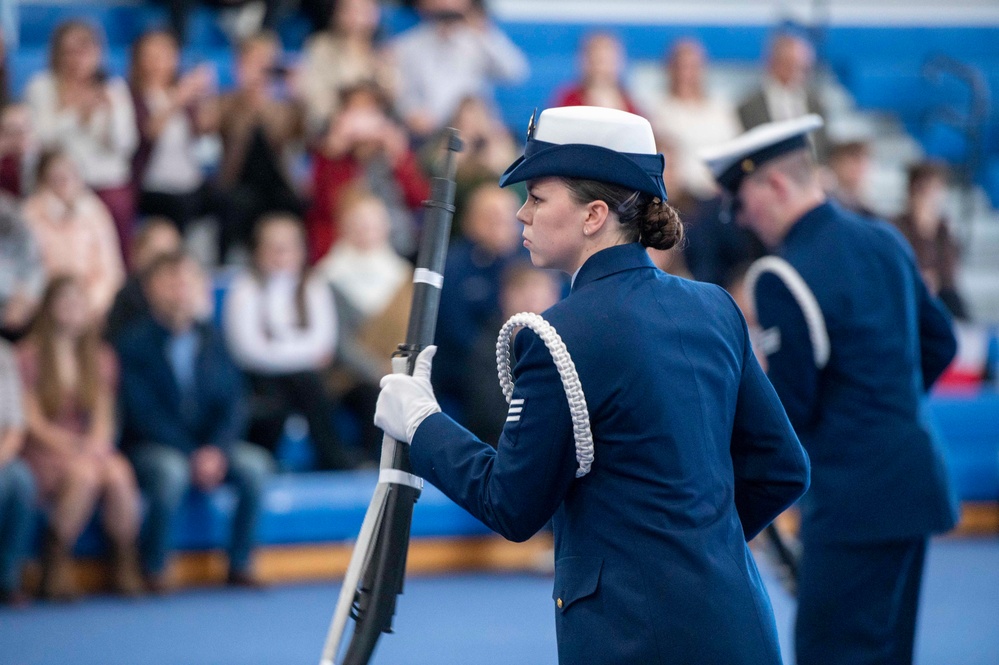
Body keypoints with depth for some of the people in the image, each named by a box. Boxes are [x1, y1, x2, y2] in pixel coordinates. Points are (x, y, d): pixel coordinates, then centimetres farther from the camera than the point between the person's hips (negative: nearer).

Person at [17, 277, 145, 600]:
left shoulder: (100, 358, 16)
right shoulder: (29, 356, 1)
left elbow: (104, 416, 10)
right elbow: (32, 419, -5)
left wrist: (98, 442, -13)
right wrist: (65, 445, -21)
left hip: (89, 448, 4)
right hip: (45, 450, -4)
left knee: (119, 473, -31)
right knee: (84, 474, -36)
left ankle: (125, 564, -19)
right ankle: (56, 563, -22)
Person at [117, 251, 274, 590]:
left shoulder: (211, 340, 6)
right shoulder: (134, 343, -8)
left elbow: (233, 402, 3)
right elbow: (144, 413, -13)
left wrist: (216, 450, -15)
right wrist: (192, 457, -19)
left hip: (211, 447, 4)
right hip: (151, 445, -4)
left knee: (254, 464, -23)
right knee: (169, 471, -37)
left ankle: (240, 565, -11)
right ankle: (155, 569, -22)